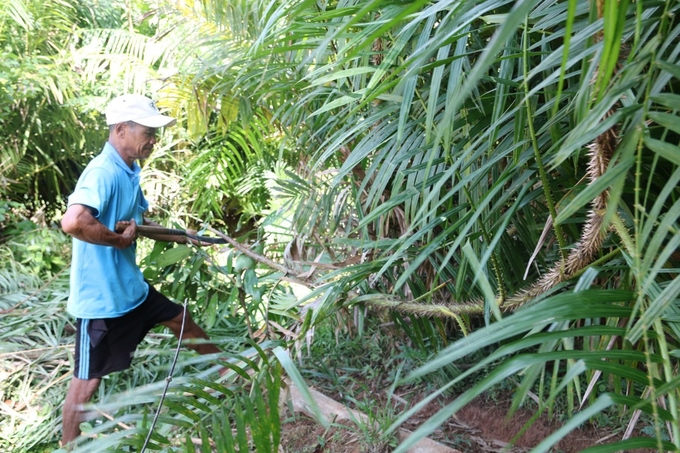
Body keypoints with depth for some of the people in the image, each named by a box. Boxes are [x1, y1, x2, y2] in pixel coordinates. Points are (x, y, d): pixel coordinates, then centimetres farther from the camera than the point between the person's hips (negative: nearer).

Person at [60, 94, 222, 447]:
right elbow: (73, 222, -42)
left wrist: (180, 238, 14)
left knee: (179, 318, 25)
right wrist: (121, 239, -27)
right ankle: (67, 446, 24)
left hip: (130, 286, 10)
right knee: (89, 378, 5)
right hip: (100, 296, -10)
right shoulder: (102, 173, -26)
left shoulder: (129, 172, 5)